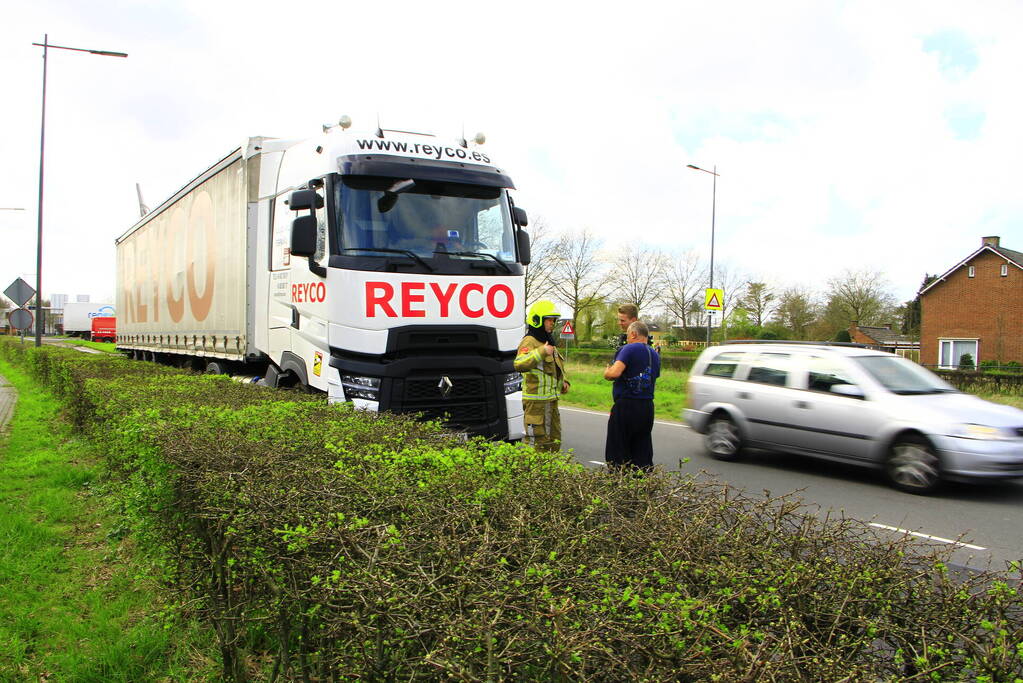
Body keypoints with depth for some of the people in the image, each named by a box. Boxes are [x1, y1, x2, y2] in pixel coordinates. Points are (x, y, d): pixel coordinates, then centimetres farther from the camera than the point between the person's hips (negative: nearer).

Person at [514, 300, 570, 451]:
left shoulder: (548, 342, 18)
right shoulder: (529, 342, -14)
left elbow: (557, 366, 32)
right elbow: (519, 364, -33)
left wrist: (564, 381, 15)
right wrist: (541, 352, -38)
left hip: (551, 399, 10)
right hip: (536, 401, -10)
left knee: (554, 440, 17)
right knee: (537, 441, -6)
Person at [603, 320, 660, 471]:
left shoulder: (629, 349, -10)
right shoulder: (655, 355, 13)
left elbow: (615, 373, -23)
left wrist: (606, 372, -1)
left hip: (626, 406, -7)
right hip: (648, 407, 7)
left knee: (617, 453, 2)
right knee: (642, 453, 12)